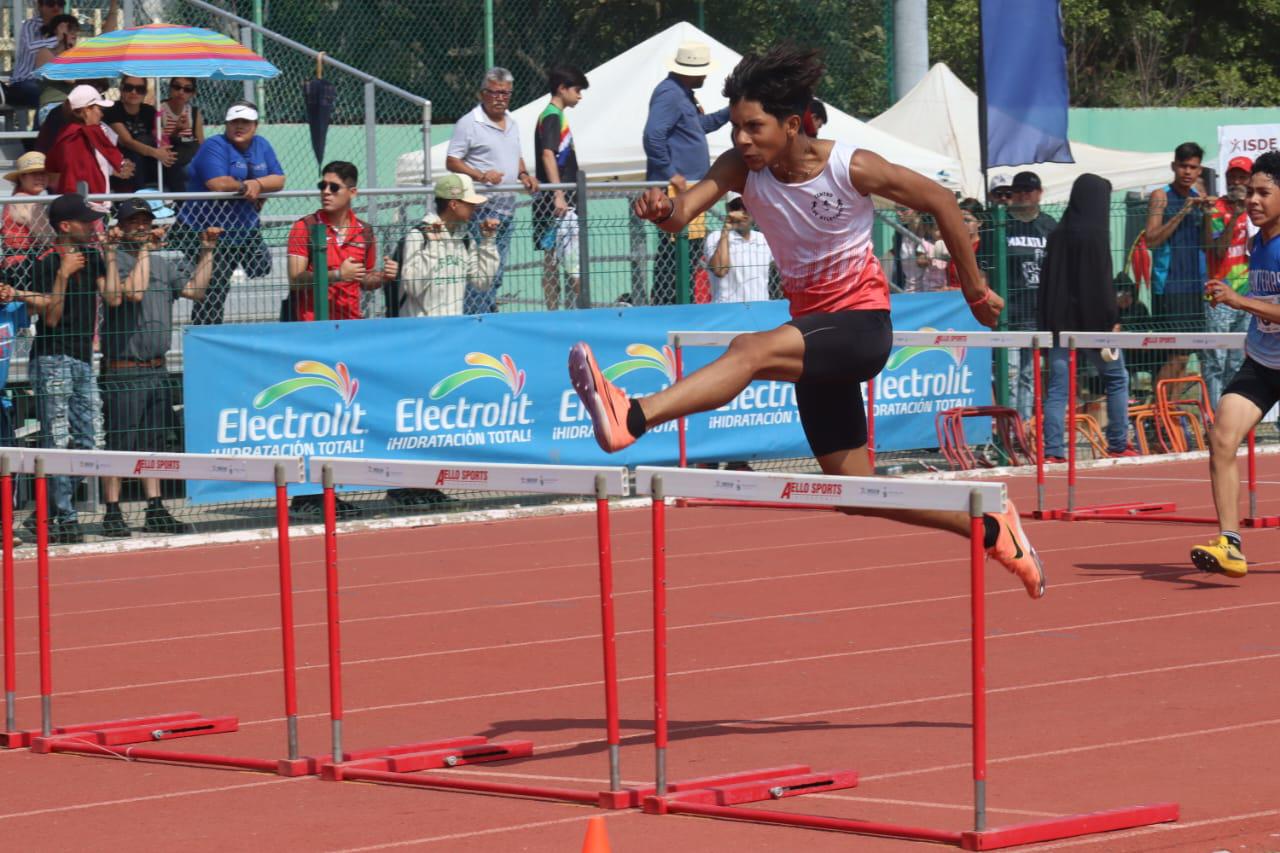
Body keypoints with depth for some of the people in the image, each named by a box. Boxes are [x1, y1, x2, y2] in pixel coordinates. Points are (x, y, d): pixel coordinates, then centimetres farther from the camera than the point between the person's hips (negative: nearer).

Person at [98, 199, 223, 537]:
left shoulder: (163, 264, 17)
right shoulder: (115, 260, -6)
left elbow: (195, 290, 17)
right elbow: (134, 291, -21)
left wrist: (207, 250, 12)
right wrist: (144, 249, -16)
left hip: (157, 369, 7)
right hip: (123, 372, -7)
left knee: (154, 444, 11)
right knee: (118, 444, -5)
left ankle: (155, 512, 16)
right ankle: (113, 514, -2)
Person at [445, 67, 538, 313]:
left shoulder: (511, 123, 18)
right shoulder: (469, 123, -6)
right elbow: (452, 162, -9)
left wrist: (524, 175, 9)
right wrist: (481, 176, -22)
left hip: (507, 208, 8)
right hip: (482, 208, -8)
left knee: (497, 272, 11)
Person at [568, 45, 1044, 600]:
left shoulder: (852, 169, -17)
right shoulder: (742, 168, -7)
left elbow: (940, 202, -4)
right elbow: (687, 208, -24)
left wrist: (974, 289, 2)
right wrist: (664, 211, -49)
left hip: (861, 324, -7)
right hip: (813, 330, 7)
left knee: (752, 350, -35)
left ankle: (633, 418, -53)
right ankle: (991, 528, 29)